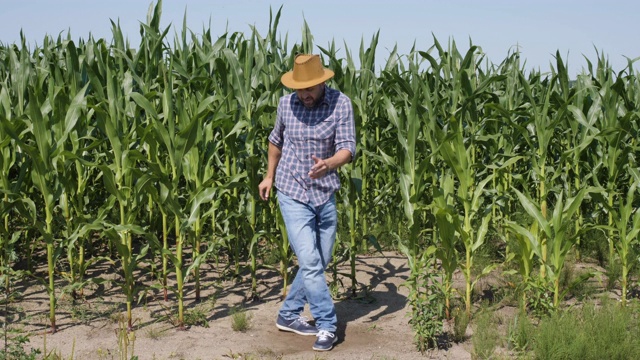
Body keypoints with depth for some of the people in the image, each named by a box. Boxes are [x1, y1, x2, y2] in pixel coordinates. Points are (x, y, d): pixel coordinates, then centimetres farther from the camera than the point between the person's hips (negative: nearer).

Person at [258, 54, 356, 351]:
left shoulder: (341, 104, -10)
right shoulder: (286, 104, -5)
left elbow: (348, 147, -19)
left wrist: (328, 165, -39)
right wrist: (269, 175, 19)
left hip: (326, 194, 2)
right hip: (293, 194, -2)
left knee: (319, 263, 12)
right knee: (310, 263, -11)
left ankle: (288, 315, 30)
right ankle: (327, 324, 1)